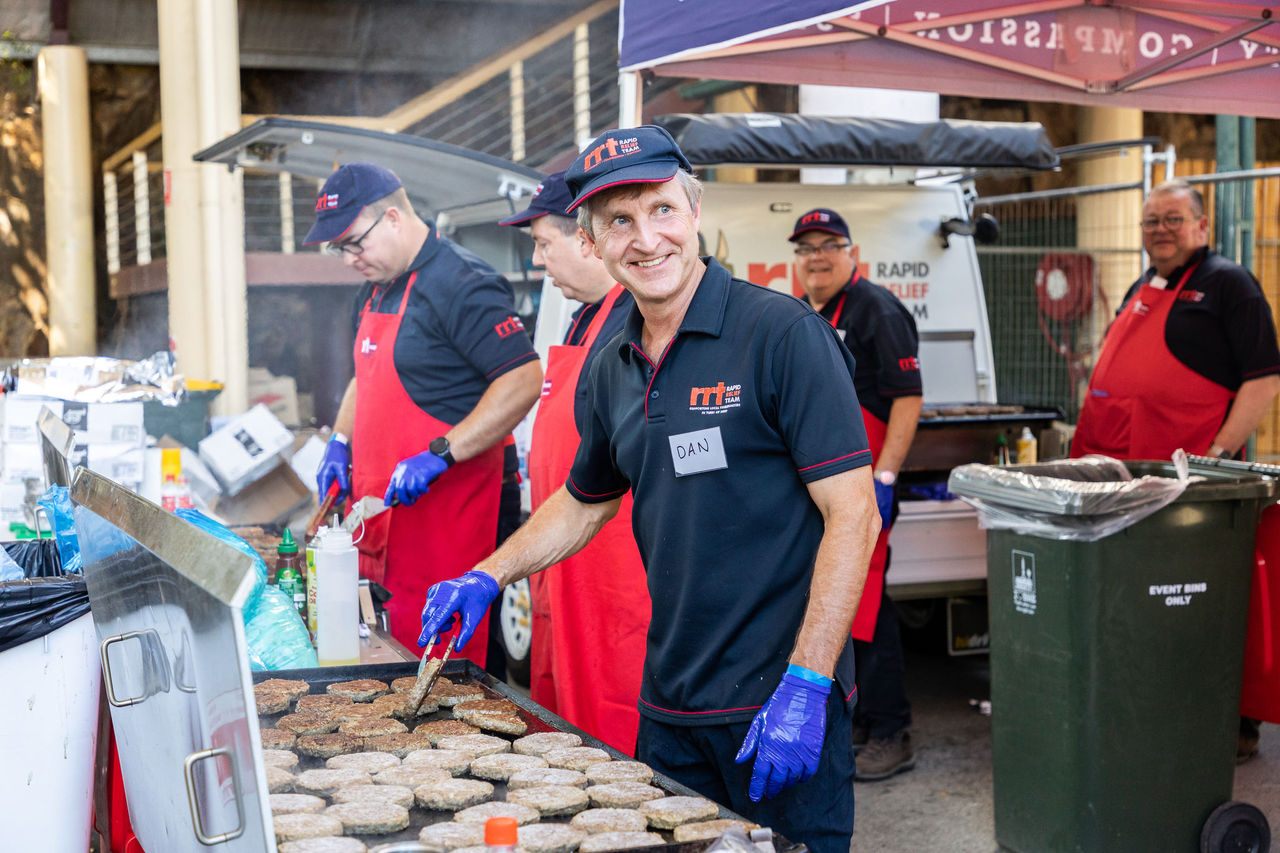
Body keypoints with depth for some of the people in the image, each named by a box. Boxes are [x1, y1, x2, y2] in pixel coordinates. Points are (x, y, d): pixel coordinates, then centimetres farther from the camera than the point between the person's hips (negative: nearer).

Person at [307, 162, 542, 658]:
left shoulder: (460, 284, -14)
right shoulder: (375, 291, 17)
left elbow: (523, 379, -21)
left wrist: (439, 454, -23)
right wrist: (340, 443, 15)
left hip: (443, 507, -9)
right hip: (383, 508, 9)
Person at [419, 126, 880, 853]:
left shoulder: (783, 334, -12)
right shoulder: (612, 371, 9)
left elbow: (852, 515, -16)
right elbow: (584, 502, 25)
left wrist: (806, 686, -20)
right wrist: (488, 577, 12)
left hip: (782, 706, -6)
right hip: (669, 707, 6)